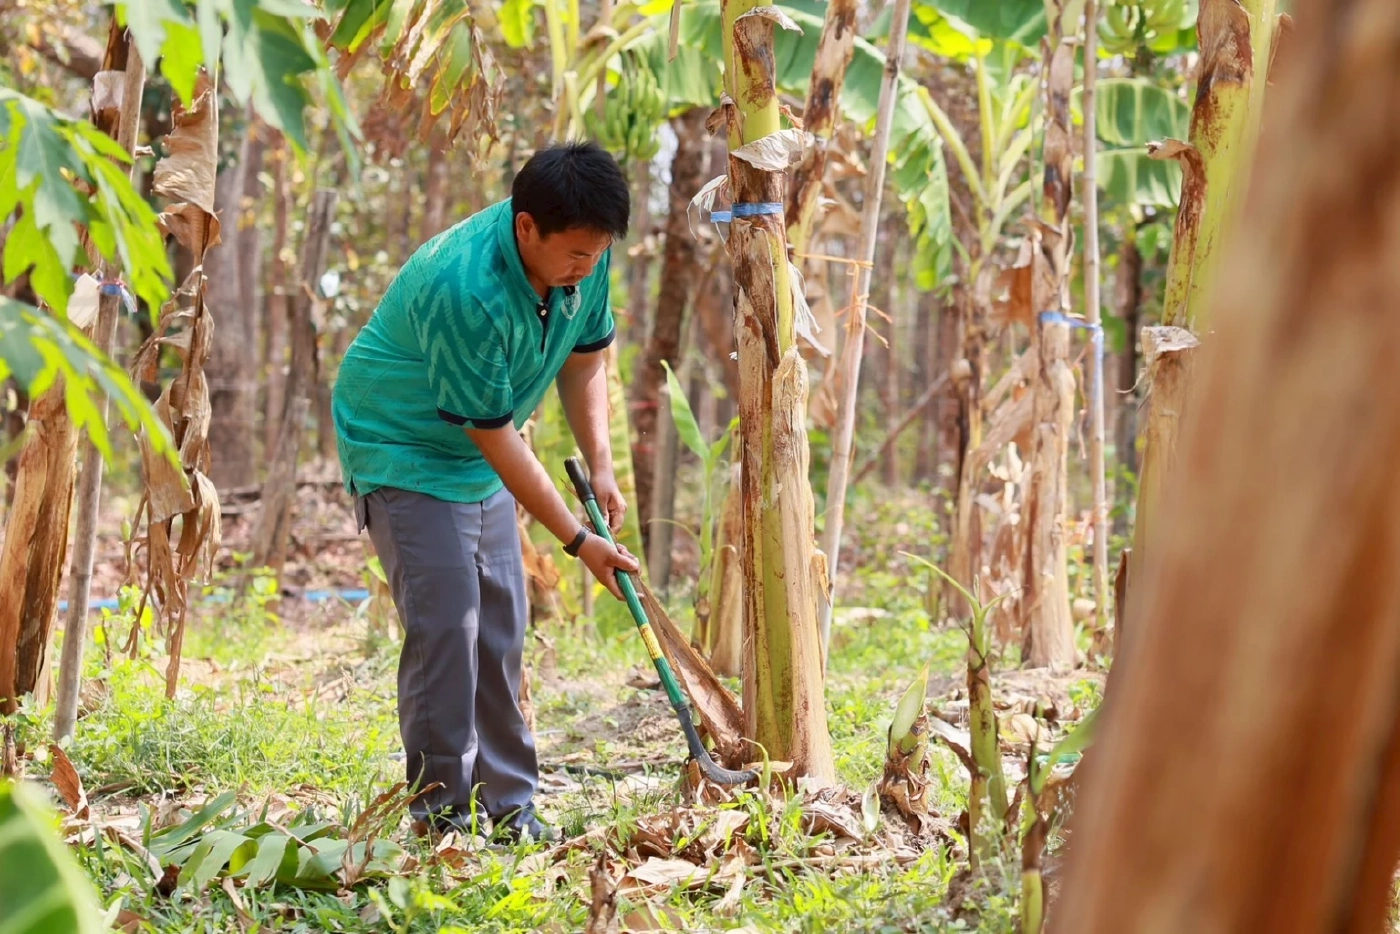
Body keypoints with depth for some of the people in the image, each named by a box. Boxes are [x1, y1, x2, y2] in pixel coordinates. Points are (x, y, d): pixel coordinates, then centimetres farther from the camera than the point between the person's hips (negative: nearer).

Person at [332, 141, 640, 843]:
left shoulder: (585, 257, -13)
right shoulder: (465, 290, -36)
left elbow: (584, 360, 5)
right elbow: (495, 436, -29)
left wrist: (600, 465, -7)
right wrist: (578, 541, -26)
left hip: (481, 464, 8)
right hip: (403, 449, -8)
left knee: (501, 630, 7)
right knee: (445, 626, -16)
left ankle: (508, 808, 14)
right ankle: (441, 810, -9)